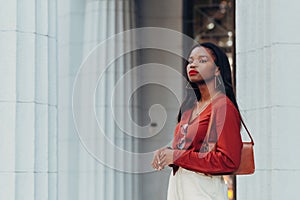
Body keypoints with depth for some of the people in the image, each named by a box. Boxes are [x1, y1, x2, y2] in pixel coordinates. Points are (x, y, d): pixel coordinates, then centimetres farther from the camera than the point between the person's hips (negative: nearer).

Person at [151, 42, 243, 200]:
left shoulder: (223, 106, -11)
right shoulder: (190, 106, 14)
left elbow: (229, 161, -19)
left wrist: (177, 156, -16)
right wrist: (165, 152, 0)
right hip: (176, 185, 7)